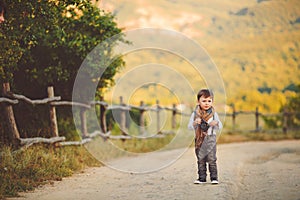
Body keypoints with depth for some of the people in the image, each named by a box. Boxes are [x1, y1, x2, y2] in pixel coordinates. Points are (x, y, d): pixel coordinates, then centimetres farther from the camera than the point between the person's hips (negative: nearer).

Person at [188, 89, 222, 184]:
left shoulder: (213, 113, 1)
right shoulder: (195, 114, 1)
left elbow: (220, 127, 1)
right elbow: (189, 127, -1)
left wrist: (216, 123, -21)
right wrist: (194, 123, -22)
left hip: (211, 139, -1)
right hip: (199, 140, 2)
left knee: (212, 159, -5)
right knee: (200, 160, 7)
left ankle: (214, 177, 0)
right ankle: (202, 177, 13)